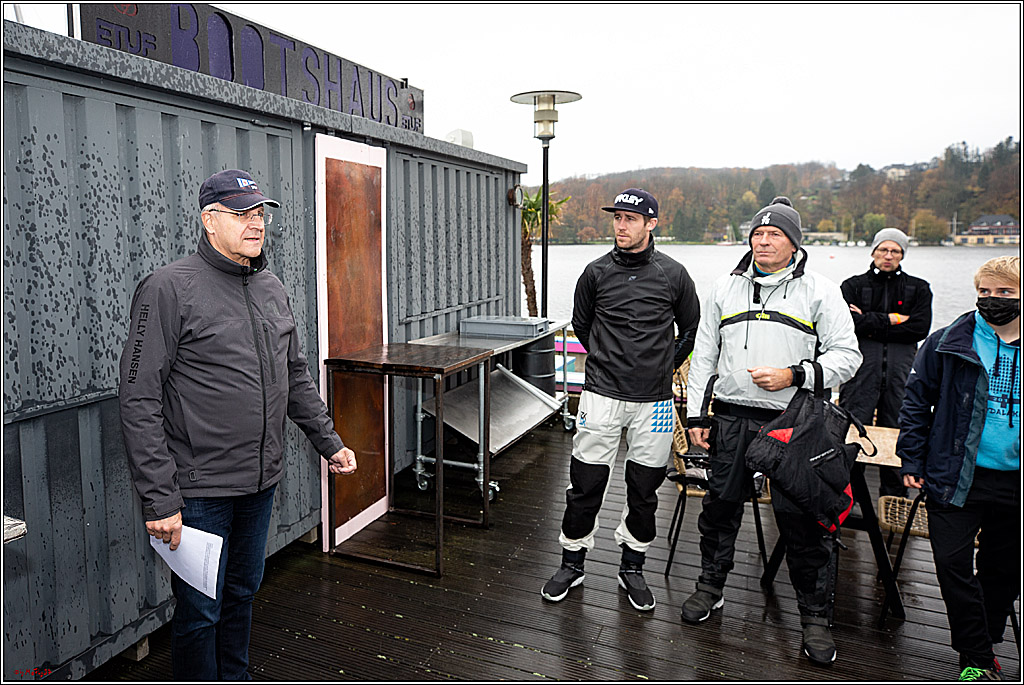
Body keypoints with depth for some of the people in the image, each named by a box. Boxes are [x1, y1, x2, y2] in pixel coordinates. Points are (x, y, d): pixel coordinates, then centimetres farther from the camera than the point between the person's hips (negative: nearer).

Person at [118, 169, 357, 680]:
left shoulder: (273, 290, 8)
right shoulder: (170, 288, -13)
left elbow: (295, 377, 18)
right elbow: (139, 400, -16)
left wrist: (328, 440, 15)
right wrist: (159, 498, -18)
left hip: (261, 483, 7)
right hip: (198, 489, -6)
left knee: (243, 592, 21)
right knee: (201, 610, 8)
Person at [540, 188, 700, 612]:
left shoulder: (673, 274, 1)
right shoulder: (597, 272, 1)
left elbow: (691, 329, 14)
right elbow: (581, 324, 17)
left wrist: (665, 367, 12)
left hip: (653, 401, 0)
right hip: (602, 397, 0)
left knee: (644, 488, 9)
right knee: (586, 484, 3)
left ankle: (632, 568, 27)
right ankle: (572, 563, 22)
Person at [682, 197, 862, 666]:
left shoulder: (819, 291, 1)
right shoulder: (725, 289, 11)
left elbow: (847, 355, 0)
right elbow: (704, 355, 13)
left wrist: (794, 375, -16)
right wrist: (696, 414, 8)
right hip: (731, 419, 3)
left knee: (802, 520, 1)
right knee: (721, 506, 12)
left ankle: (815, 615, 19)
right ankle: (710, 587, 32)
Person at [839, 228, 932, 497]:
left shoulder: (918, 288, 14)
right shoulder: (853, 285, 9)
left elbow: (920, 329, -1)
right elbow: (850, 323, -6)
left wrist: (871, 327, -5)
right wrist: (892, 319, -5)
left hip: (901, 370, 2)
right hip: (861, 369, -1)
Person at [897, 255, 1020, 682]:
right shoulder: (948, 343, -3)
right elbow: (916, 401, 1)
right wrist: (911, 460, -3)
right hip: (956, 480, -2)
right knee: (952, 565, -2)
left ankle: (984, 644, 36)